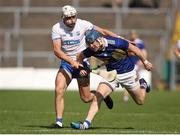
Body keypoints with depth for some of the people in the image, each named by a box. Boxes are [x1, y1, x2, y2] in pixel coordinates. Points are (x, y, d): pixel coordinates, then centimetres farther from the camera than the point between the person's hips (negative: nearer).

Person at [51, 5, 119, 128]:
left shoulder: (83, 24, -12)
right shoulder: (57, 28, -11)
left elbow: (103, 31, -4)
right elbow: (57, 50, -19)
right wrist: (71, 61, -32)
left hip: (81, 62, -1)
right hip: (66, 63, 1)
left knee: (86, 98, 1)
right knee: (59, 90, -21)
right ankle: (59, 121, -13)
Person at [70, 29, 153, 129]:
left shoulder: (115, 43, -31)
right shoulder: (91, 50, -18)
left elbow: (134, 49, -16)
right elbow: (80, 57, 4)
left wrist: (145, 62, -6)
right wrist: (80, 68, -14)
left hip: (127, 72, -2)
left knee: (140, 101, 13)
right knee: (97, 97, -19)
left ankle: (142, 84, 44)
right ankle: (86, 124, -19)